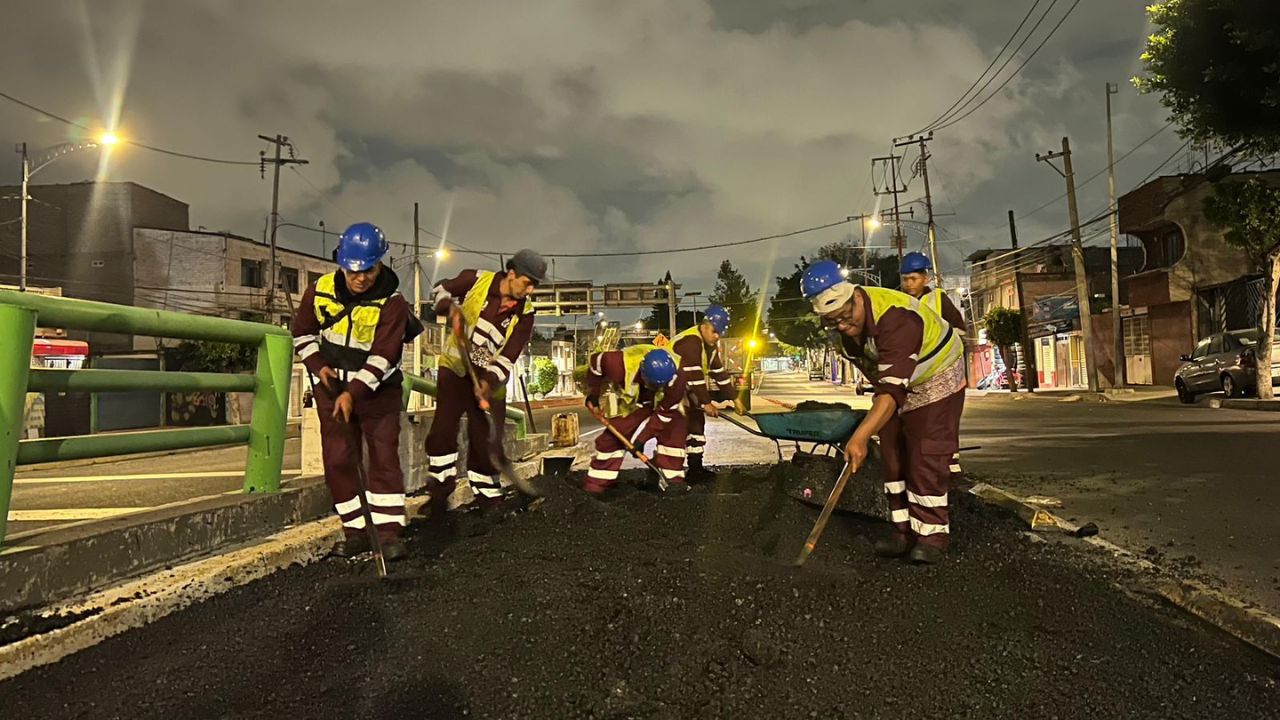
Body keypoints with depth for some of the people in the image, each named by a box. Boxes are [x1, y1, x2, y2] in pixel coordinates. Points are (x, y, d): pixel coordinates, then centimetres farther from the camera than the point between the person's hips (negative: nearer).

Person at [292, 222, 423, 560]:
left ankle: (388, 531, -1)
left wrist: (354, 392, -30)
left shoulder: (392, 302, -17)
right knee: (339, 460, 3)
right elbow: (302, 333, 10)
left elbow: (383, 357, -22)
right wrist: (318, 365, -6)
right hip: (332, 387, 3)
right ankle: (356, 530, 13)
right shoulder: (319, 291, -6)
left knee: (384, 456, -7)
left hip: (378, 389, -3)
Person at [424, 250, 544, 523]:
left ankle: (487, 493, 21)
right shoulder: (476, 280, -14)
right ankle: (440, 489, 9)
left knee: (486, 437, 2)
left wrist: (490, 381, -29)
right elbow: (441, 290, 3)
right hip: (456, 366, -1)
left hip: (490, 379, 1)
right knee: (443, 427, -8)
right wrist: (450, 307, -19)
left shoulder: (524, 313, -11)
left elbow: (508, 357, -13)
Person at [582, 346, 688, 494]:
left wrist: (641, 438, -27)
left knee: (674, 433, -18)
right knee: (612, 436, -7)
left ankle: (673, 478, -7)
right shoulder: (622, 363, -41)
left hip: (665, 403, 1)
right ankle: (595, 484, 4)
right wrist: (593, 394, -13)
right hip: (632, 402, -1)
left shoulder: (676, 377, -37)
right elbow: (595, 362, -20)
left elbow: (665, 413, -27)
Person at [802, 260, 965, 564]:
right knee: (894, 456, 5)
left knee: (926, 457, -12)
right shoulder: (844, 323, -13)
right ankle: (904, 528, 12)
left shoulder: (896, 318, -39)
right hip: (892, 381, 8)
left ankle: (933, 533, -3)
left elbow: (894, 388, -46)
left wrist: (861, 436, -53)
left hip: (937, 377, -7)